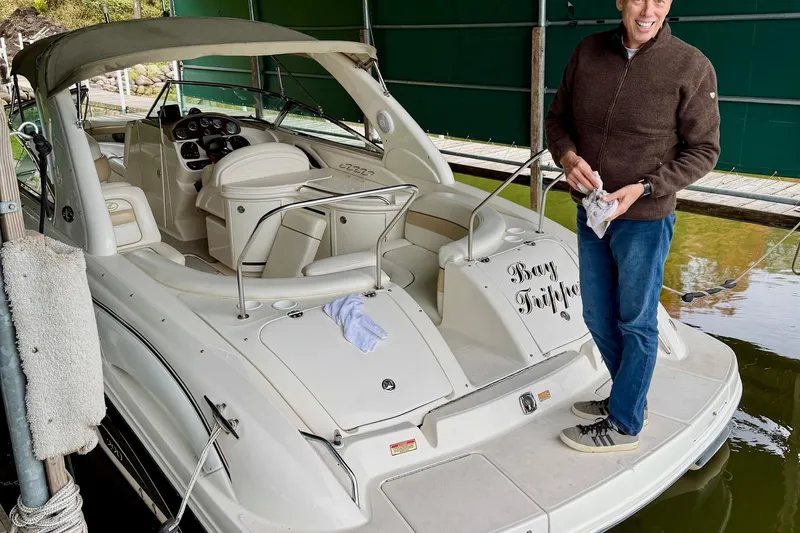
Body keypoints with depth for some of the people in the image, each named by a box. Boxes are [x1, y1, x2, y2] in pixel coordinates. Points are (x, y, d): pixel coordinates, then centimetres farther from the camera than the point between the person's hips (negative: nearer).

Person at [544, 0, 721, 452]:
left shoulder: (691, 66, -13)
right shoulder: (588, 52, -1)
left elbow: (703, 150, -9)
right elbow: (557, 119, 8)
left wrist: (642, 189, -20)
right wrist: (568, 157, -14)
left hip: (645, 221, -5)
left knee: (637, 324, 8)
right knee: (599, 318, 17)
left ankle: (624, 424, 24)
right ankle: (629, 396, 40)